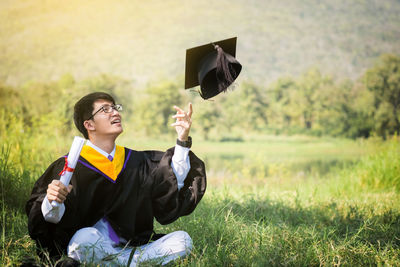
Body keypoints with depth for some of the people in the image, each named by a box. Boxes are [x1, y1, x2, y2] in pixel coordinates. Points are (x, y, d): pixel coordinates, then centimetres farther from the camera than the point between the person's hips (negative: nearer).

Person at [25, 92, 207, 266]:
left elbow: (174, 187, 5)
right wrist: (52, 201, -30)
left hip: (132, 245, 4)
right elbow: (53, 218, -7)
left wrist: (183, 142, 1)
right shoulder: (70, 166, -1)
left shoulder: (136, 161, 13)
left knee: (182, 239, -17)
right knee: (86, 237, -37)